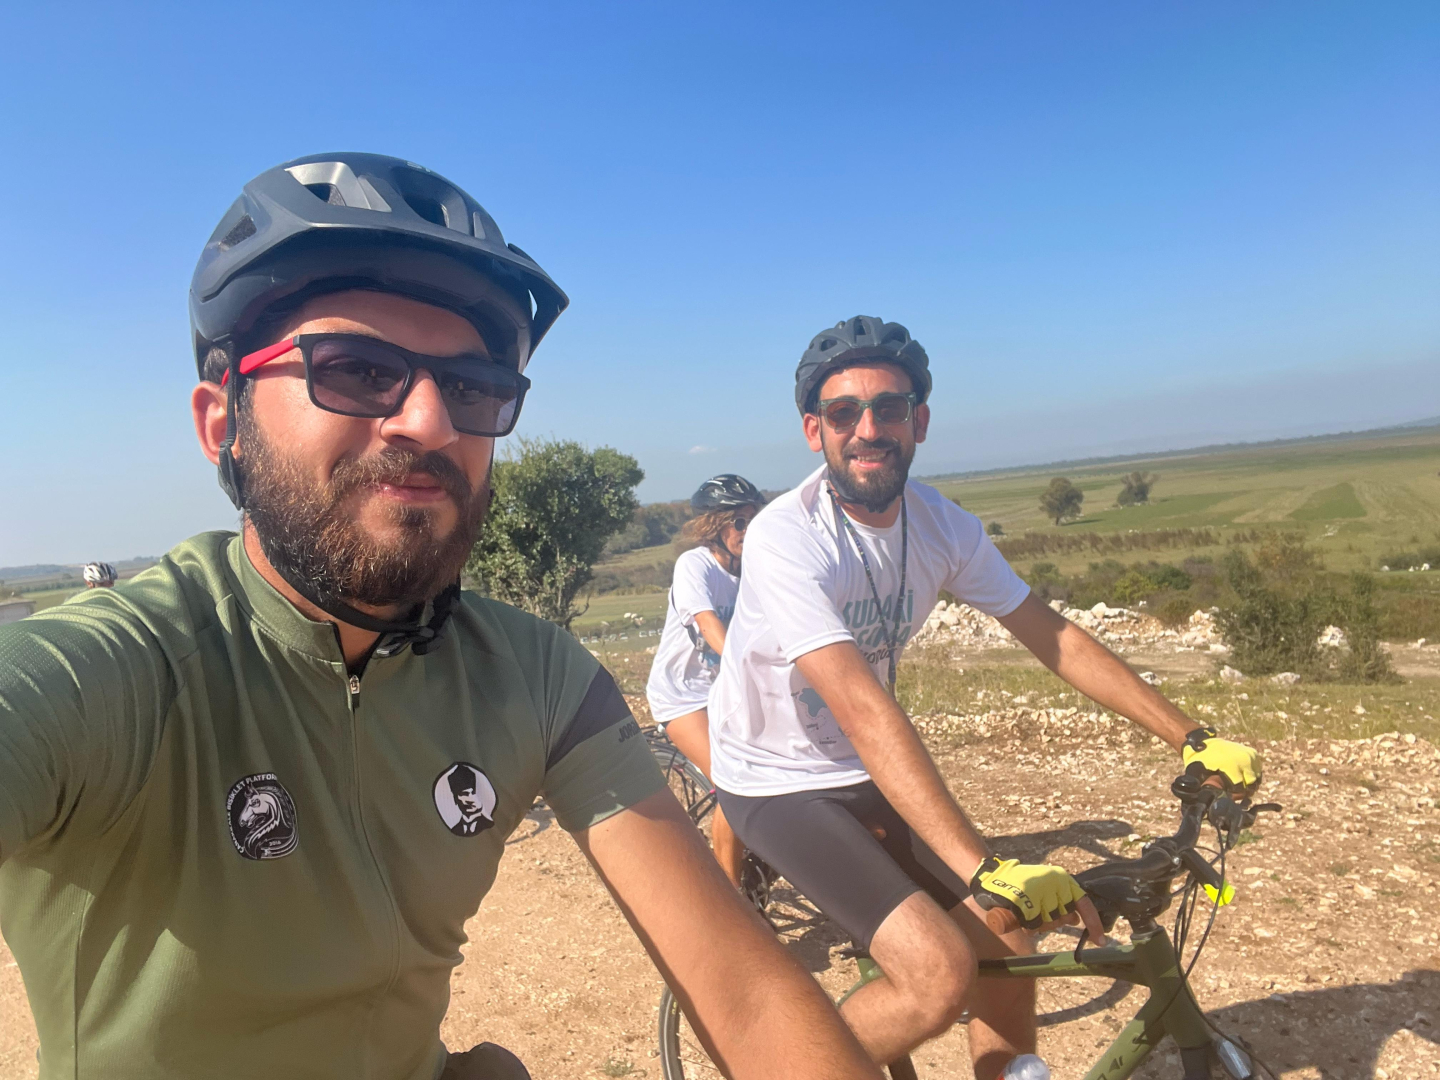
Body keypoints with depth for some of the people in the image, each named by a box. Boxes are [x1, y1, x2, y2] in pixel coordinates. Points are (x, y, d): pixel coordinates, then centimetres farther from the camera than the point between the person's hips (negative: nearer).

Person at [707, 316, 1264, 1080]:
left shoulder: (943, 527, -7)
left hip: (867, 777, 6)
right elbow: (864, 710, -38)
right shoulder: (786, 539, -28)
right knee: (939, 974, -18)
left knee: (1006, 946, -1)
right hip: (778, 782, -6)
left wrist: (1195, 740, -5)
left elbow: (1056, 640, -1)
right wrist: (986, 870, -43)